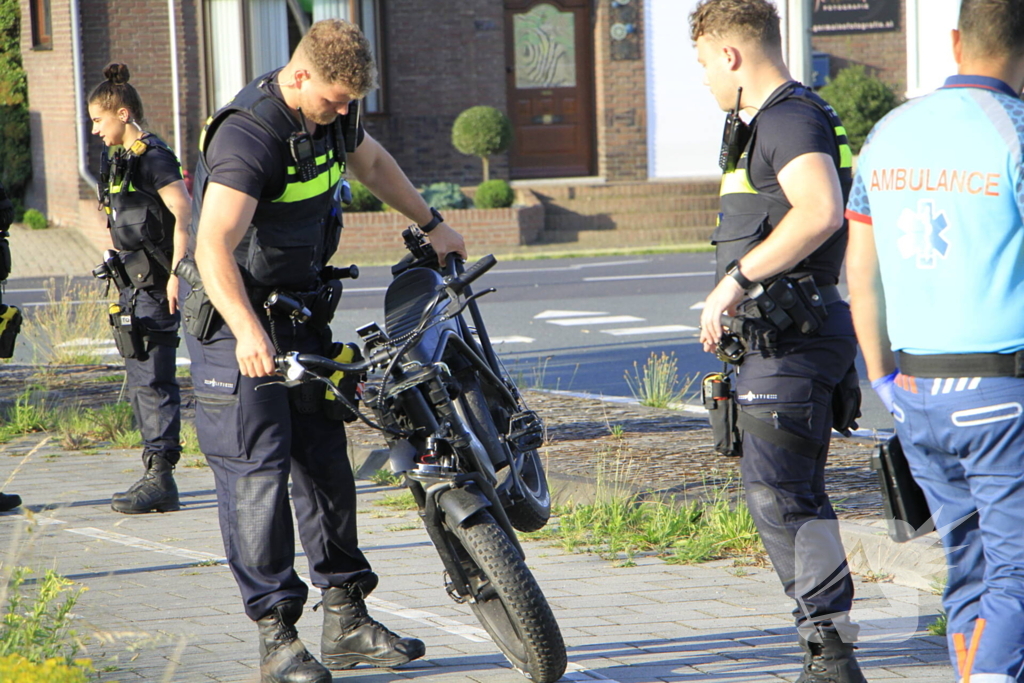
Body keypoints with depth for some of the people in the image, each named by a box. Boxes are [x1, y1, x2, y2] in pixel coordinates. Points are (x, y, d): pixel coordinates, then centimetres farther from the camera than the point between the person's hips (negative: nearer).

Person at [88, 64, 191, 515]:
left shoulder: (154, 157, -12)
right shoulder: (120, 160, 16)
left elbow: (184, 215, -18)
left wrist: (176, 273, -23)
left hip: (155, 280, -10)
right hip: (132, 279, 10)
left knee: (152, 379, -10)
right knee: (140, 380, 10)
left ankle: (161, 477, -10)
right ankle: (155, 476, 14)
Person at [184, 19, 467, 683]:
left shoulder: (334, 112, 1)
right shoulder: (248, 136, -25)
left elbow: (371, 160, 26)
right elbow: (214, 248, -34)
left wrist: (432, 223, 29)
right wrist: (248, 331, -47)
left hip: (304, 314, 8)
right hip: (241, 325, -8)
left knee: (327, 463, 10)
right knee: (258, 472, -10)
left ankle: (347, 623, 17)